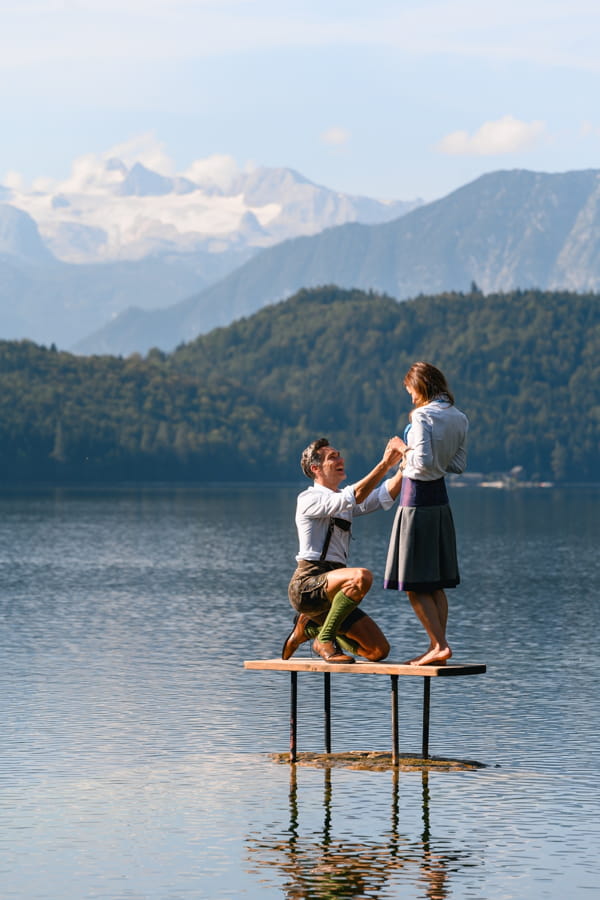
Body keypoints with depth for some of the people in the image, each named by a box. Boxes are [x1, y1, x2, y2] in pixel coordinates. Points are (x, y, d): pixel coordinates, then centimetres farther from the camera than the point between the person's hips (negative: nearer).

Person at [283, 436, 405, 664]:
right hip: (307, 584, -8)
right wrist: (384, 464, -23)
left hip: (331, 593, 8)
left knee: (379, 650, -1)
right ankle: (325, 638, -17)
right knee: (362, 576, -36)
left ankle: (310, 627, 18)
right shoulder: (309, 498, -3)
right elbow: (353, 497, -20)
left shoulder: (342, 502, 22)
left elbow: (383, 497, 5)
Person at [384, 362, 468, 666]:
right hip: (441, 500, 8)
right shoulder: (459, 419, 6)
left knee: (415, 585, -2)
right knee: (436, 584, 12)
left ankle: (439, 645, -8)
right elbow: (459, 464, 11)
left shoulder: (423, 416, -16)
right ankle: (437, 646, 11)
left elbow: (423, 461, -24)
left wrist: (407, 457, -6)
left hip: (417, 497, -8)